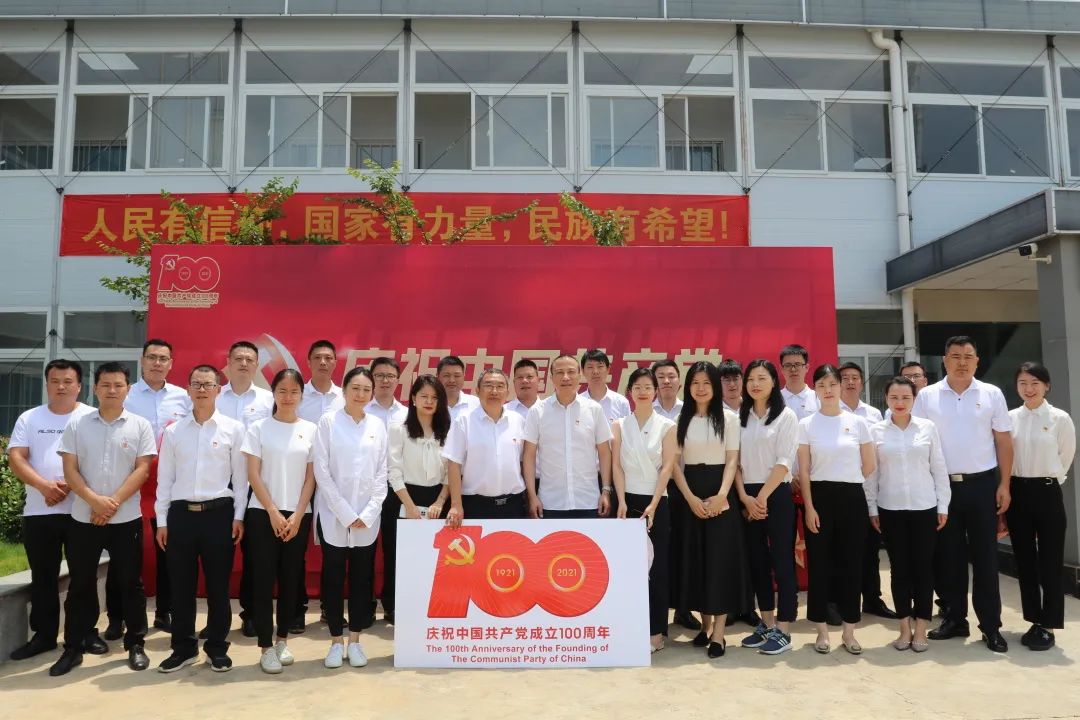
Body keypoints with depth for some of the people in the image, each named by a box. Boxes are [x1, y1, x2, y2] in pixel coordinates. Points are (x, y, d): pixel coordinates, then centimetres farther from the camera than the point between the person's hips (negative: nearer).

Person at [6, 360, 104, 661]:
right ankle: (43, 635, 23)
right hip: (38, 511, 3)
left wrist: (70, 486, -17)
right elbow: (15, 458, 0)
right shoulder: (29, 419, 8)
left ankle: (87, 633, 17)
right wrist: (43, 485, -16)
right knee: (43, 577, 11)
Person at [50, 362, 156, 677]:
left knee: (129, 583, 6)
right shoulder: (76, 425, 4)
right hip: (83, 518, 1)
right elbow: (70, 470, -1)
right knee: (80, 584, 9)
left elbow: (142, 470, -5)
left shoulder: (140, 426, 0)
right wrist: (95, 500, -15)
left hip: (126, 518, -1)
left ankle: (135, 645, 16)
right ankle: (73, 648, 21)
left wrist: (113, 503, -14)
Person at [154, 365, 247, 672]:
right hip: (181, 513, 2)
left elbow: (240, 476, 1)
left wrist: (239, 516, -3)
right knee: (180, 585, 9)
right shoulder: (173, 431, 7)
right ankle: (183, 647, 24)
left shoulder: (234, 428, 0)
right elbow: (164, 478, 9)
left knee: (218, 585, 6)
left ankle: (217, 648, 21)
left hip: (218, 512, -2)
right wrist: (161, 520, 6)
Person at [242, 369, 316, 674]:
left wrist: (297, 514, -6)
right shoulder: (258, 428, 0)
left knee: (291, 579, 8)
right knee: (264, 580, 0)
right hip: (263, 514, -1)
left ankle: (283, 639, 23)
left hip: (298, 515, 2)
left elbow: (311, 477, 2)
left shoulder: (310, 430, 4)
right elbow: (253, 475, -3)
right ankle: (266, 646, 9)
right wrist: (273, 512, -11)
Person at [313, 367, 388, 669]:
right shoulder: (328, 421, -2)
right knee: (333, 577, 6)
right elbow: (322, 471, -6)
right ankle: (336, 641, 19)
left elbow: (382, 473, 5)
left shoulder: (378, 425, 5)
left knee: (362, 577, 8)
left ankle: (355, 640, 21)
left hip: (368, 517, 2)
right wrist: (346, 514, -11)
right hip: (333, 515, -2)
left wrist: (368, 514, -5)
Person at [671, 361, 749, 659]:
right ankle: (705, 624, 18)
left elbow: (733, 459, -2)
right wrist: (690, 498, -10)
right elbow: (675, 462, 2)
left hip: (720, 493, -2)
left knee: (720, 557, -4)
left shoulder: (729, 418, 2)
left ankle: (718, 633, 1)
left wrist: (722, 495, -15)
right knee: (695, 557, 5)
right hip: (689, 494, 2)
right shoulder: (681, 419, 6)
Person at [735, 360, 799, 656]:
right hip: (747, 498, 5)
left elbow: (784, 462, -10)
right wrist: (744, 497, -7)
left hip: (776, 495, -4)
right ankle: (766, 624, 23)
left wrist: (762, 497, -14)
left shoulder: (786, 416, -3)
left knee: (782, 561, -1)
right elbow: (735, 460, 5)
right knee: (756, 561, 10)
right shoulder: (740, 417, 9)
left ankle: (783, 630, 8)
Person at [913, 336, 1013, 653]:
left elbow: (1004, 441, 3)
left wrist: (1004, 485, -2)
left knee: (985, 555, 5)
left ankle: (991, 625, 14)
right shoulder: (927, 396, 1)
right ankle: (955, 618, 20)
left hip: (982, 484, 0)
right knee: (949, 555, 9)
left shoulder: (992, 394, 2)